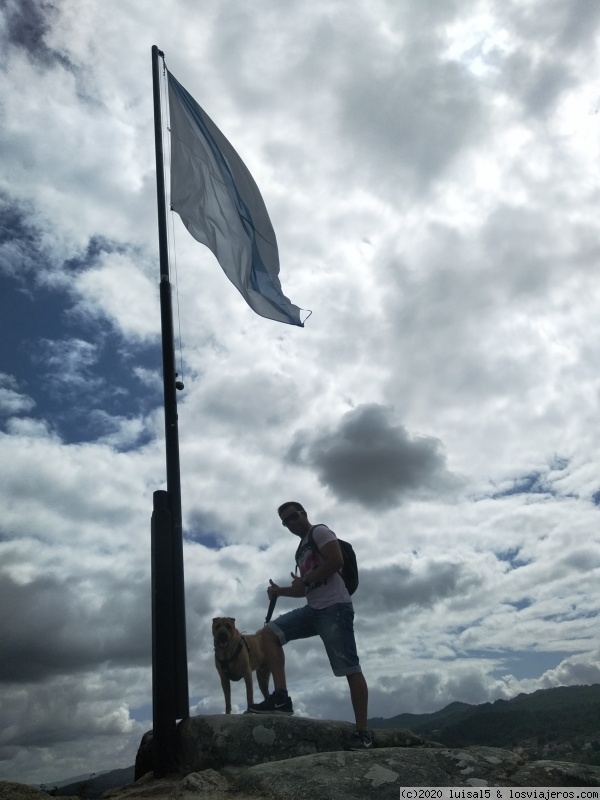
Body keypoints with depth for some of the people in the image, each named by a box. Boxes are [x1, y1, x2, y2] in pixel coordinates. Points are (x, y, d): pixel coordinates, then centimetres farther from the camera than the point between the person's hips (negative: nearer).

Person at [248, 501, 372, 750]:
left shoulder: (320, 532, 0)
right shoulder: (302, 550, 25)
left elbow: (336, 561, -17)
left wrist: (304, 580, -10)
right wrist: (281, 591, 13)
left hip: (334, 607, -9)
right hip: (313, 609, 9)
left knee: (349, 668, -7)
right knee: (270, 632, -3)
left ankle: (362, 732, 0)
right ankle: (281, 697, -8)